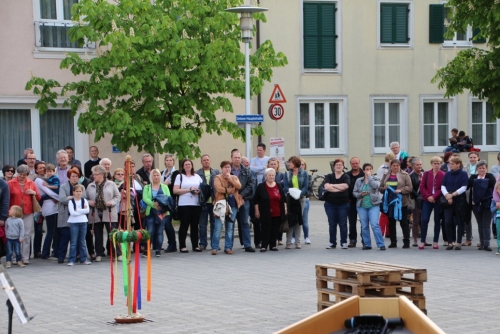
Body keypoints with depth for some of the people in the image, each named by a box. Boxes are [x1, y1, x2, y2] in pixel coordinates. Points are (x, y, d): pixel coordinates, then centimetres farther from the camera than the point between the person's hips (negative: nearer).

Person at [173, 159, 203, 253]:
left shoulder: (197, 177, 17)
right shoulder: (180, 176, 5)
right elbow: (175, 190, -4)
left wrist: (199, 191, -6)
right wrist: (189, 190, -10)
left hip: (196, 204, 3)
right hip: (184, 204, -3)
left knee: (195, 225, 3)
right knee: (184, 225, -4)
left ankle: (195, 245, 8)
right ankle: (182, 246, -1)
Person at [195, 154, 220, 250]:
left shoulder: (216, 173, 8)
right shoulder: (197, 173, 3)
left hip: (214, 202, 1)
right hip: (203, 202, -1)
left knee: (214, 223, 7)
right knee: (202, 224, 4)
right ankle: (203, 243, 11)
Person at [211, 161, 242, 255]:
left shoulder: (234, 177, 15)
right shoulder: (218, 178, 1)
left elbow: (239, 186, -2)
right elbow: (219, 189, -14)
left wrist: (230, 179, -10)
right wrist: (231, 190, -7)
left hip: (233, 205, 4)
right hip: (221, 204, -4)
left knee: (230, 227, 6)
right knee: (218, 227, -7)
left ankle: (228, 247, 11)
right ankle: (214, 248, -3)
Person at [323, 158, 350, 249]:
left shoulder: (346, 177, 3)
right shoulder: (329, 177, 7)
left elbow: (345, 186, -17)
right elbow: (326, 187, -11)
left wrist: (333, 185, -11)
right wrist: (339, 189, -13)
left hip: (343, 204, -2)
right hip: (330, 204, 2)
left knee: (343, 224, 0)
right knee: (332, 224, 4)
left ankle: (344, 242, 7)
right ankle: (332, 243, 10)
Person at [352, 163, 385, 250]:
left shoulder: (376, 179, 4)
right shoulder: (359, 180, 9)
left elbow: (375, 185, -19)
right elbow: (354, 192, 9)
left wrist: (369, 176, -10)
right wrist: (360, 194, -10)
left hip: (374, 205, -3)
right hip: (362, 206, 3)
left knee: (375, 225, -13)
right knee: (364, 226, 6)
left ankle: (381, 244, -10)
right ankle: (367, 244, 15)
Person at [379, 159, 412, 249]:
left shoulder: (404, 175, 1)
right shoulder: (386, 176, 13)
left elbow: (409, 187, -5)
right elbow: (380, 187, 15)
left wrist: (401, 190, -20)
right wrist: (384, 188, -7)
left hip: (401, 202, -4)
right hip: (389, 202, 4)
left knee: (404, 222, -1)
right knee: (391, 223, 8)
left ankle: (406, 242, 3)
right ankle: (393, 242, 15)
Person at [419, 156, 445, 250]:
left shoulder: (443, 175, -2)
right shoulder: (426, 174, 6)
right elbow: (422, 187, 2)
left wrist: (434, 197, -16)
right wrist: (428, 197, -11)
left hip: (438, 200, -1)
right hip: (427, 200, 1)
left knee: (437, 220, 5)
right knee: (424, 220, -4)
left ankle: (435, 242, 11)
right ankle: (422, 241, 1)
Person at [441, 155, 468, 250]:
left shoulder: (463, 174, -3)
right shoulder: (447, 174, 9)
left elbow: (463, 188, -10)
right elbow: (443, 186, 5)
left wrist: (452, 194, -16)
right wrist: (447, 196, -12)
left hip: (459, 201, -3)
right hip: (448, 202, 3)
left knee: (459, 222, 2)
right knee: (448, 222, -3)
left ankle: (459, 243, 8)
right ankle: (450, 242, 5)